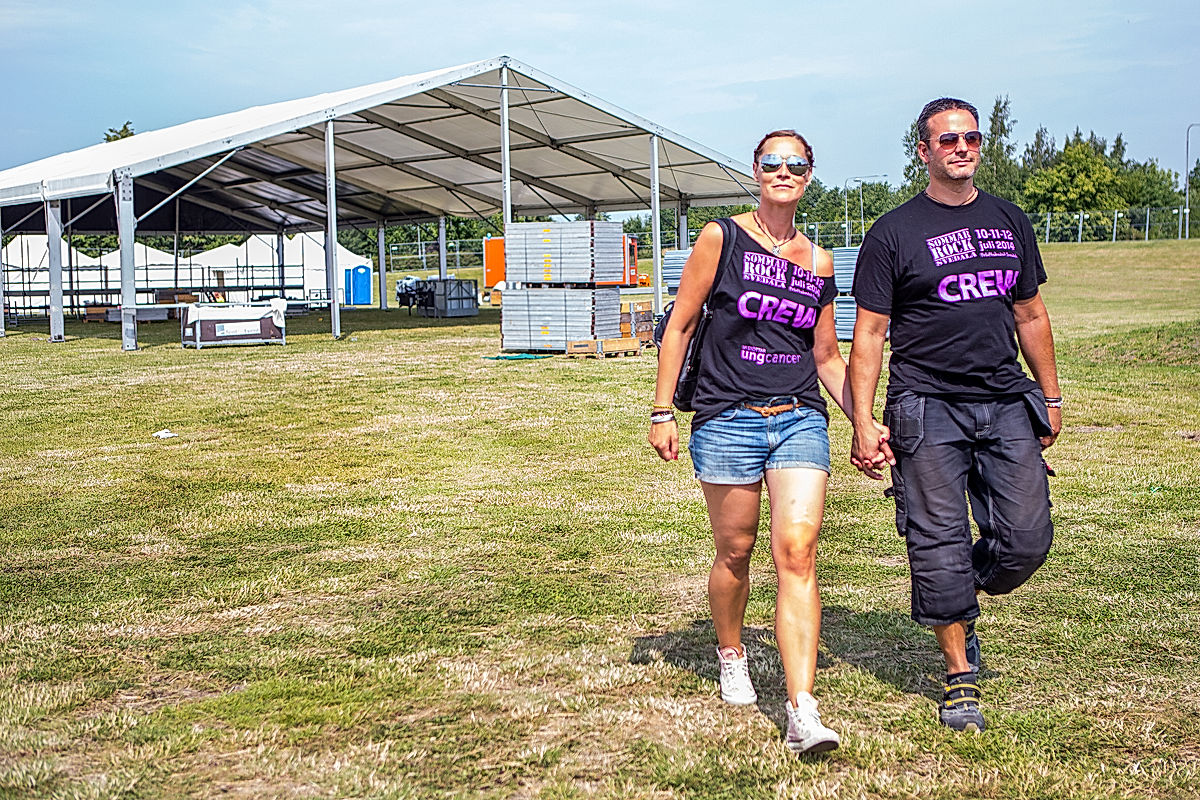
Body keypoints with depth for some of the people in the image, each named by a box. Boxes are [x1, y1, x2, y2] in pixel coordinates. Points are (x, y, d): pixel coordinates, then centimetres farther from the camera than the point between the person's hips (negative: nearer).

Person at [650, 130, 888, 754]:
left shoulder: (818, 262, 12)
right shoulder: (721, 239, 2)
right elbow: (680, 325, 3)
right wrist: (662, 411, -2)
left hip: (800, 420, 2)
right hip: (728, 417, -2)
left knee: (796, 552, -12)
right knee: (735, 551, 8)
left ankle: (802, 713, -16)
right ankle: (731, 655, 38)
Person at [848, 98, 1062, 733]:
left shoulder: (1010, 222, 15)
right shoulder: (893, 234, 0)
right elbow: (869, 334, -2)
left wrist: (1050, 397, 19)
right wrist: (863, 424, -8)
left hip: (1007, 404, 4)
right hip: (926, 407, -4)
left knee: (1027, 539, -1)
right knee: (939, 543, -3)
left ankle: (960, 602, 29)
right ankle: (960, 675, 11)